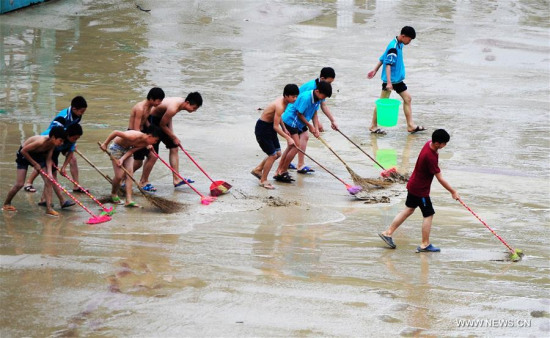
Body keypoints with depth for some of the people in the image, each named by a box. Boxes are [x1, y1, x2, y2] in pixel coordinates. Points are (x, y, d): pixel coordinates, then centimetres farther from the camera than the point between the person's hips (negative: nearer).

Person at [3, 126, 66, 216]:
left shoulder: (52, 144, -15)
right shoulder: (41, 141, -37)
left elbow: (48, 159, -8)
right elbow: (23, 151, -28)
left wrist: (49, 172, -23)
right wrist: (35, 164, -21)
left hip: (38, 155, 6)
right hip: (24, 155, -6)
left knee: (48, 180, -7)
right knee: (19, 184, -7)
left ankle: (49, 208, -6)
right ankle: (6, 204, 17)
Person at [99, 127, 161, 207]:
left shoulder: (145, 143, -13)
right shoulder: (135, 136, -37)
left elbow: (132, 150, -13)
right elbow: (116, 132, -33)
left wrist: (122, 159, -30)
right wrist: (105, 144, -25)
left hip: (127, 149, 7)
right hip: (116, 147, -7)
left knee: (130, 172, -7)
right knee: (119, 176, -8)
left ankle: (129, 200, -9)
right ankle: (113, 194, 21)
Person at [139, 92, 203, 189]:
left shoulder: (181, 102, -5)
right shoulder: (173, 108, -33)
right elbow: (162, 125, -21)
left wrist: (172, 135, -1)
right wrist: (174, 138, -9)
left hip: (161, 119, 10)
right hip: (152, 120, -10)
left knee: (174, 148, 9)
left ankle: (176, 179, 13)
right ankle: (143, 182, 5)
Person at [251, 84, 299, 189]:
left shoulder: (283, 101, -1)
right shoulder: (279, 106, -30)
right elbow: (276, 127, -29)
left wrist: (284, 130, 19)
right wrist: (288, 138, -28)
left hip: (270, 127, 10)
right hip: (262, 128, -10)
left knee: (278, 153, 13)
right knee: (273, 155, -6)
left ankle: (258, 169, 30)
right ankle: (263, 180, 9)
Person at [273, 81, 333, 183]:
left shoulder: (317, 98, 1)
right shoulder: (305, 97, -27)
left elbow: (314, 113, 8)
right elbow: (299, 114, -20)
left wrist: (316, 128, -3)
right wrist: (310, 126, -11)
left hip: (297, 124, 10)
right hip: (290, 121, -10)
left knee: (291, 147, 12)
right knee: (296, 146, -13)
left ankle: (279, 172, 17)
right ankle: (282, 172, -4)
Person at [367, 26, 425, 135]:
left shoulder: (399, 45, 8)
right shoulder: (393, 47, -22)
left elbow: (383, 58, 16)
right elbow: (388, 64, -27)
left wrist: (375, 70, 23)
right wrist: (389, 82, -32)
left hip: (398, 79, 10)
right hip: (391, 80, -10)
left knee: (407, 98, 9)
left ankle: (411, 126, 13)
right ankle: (374, 126, 11)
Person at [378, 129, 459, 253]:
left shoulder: (429, 144, -5)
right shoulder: (430, 157, -32)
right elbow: (440, 179, -26)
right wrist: (453, 192, -17)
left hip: (413, 185, 10)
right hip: (421, 190, -10)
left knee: (408, 210, 21)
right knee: (429, 215, 1)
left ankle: (388, 233, 28)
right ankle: (425, 245, 10)